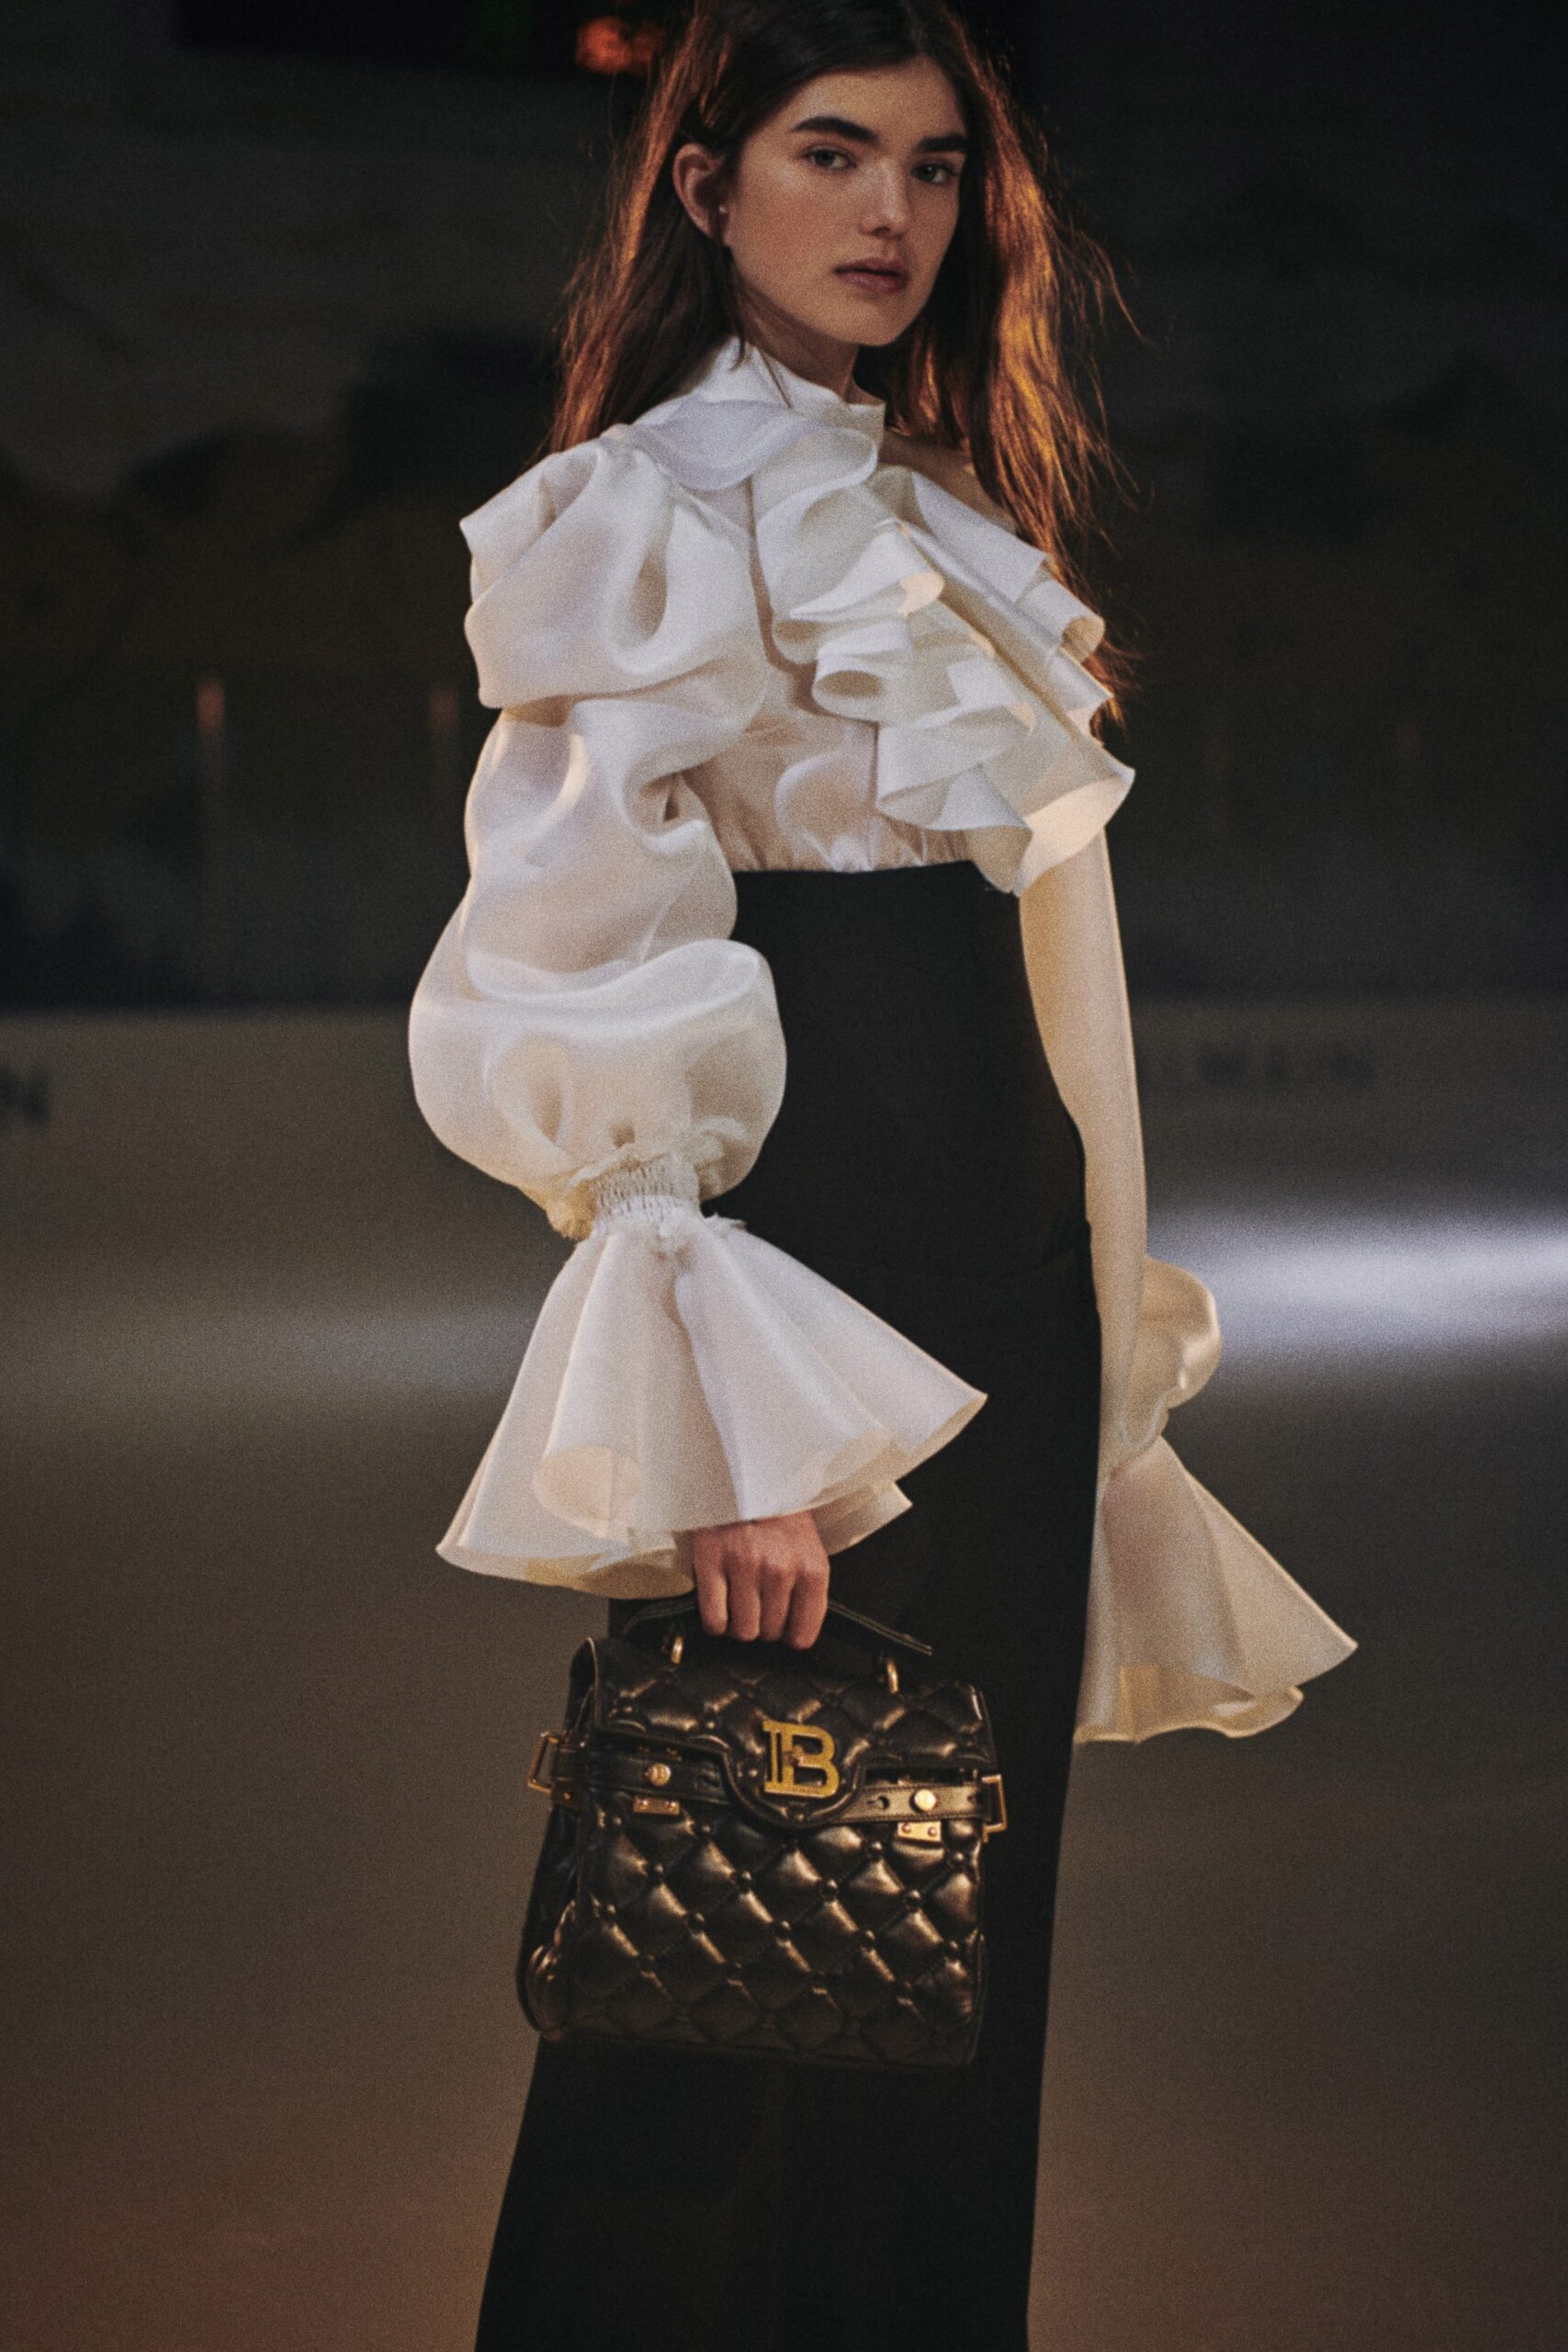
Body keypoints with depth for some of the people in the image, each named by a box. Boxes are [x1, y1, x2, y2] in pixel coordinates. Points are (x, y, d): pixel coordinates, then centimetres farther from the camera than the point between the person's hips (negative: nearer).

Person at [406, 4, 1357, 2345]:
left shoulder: (936, 506, 18)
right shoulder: (664, 504, -9)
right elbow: (585, 986, -17)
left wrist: (1088, 1319, 18)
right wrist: (717, 1412, -24)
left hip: (1005, 1274, 9)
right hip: (816, 1252, -8)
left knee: (957, 1928, 14)